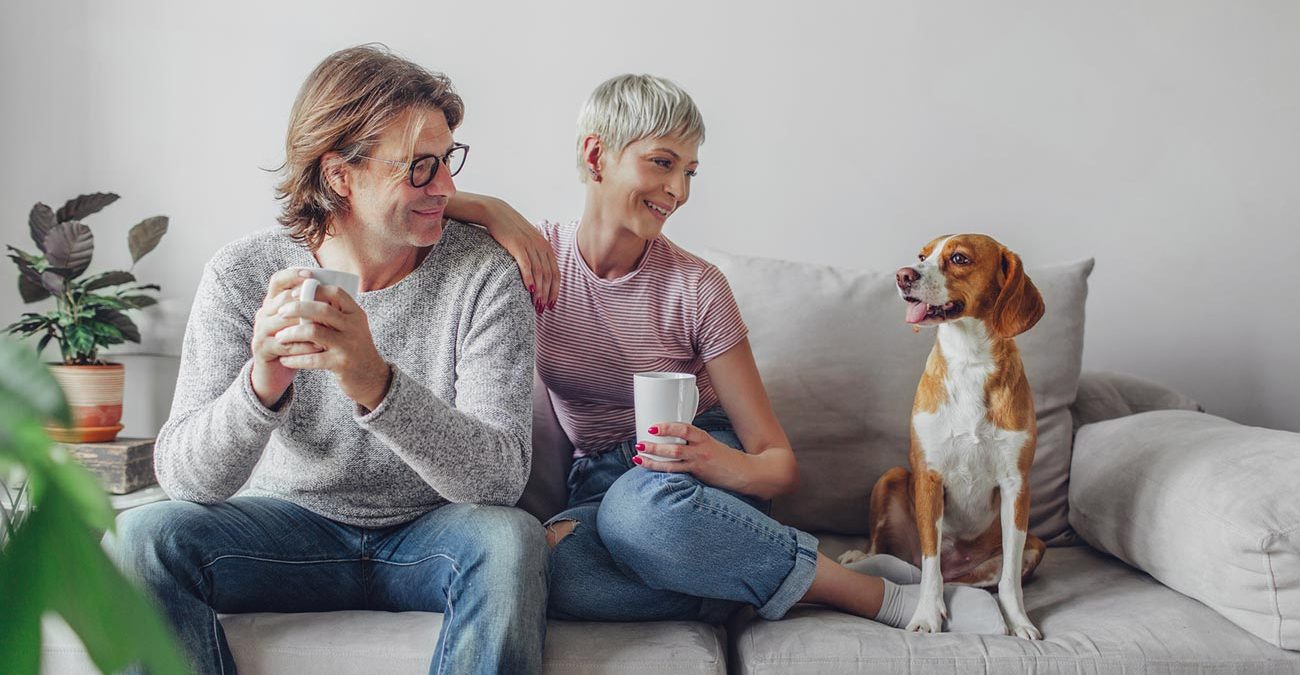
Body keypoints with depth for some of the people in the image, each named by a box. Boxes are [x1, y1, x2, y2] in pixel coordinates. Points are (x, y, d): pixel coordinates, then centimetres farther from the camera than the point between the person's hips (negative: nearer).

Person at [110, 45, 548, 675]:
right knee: (140, 538, -23)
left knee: (510, 538, -33)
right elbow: (186, 477, -17)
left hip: (430, 535, -1)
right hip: (295, 528, 1)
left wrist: (377, 383, -42)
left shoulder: (481, 274, -15)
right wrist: (262, 386, -39)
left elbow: (502, 476, -25)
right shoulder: (243, 274, -11)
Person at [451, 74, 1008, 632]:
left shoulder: (696, 287, -10)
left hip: (693, 469, -2)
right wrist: (494, 210, -21)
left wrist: (729, 466, -33)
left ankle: (885, 595, -25)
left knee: (640, 507, -41)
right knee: (546, 567, -37)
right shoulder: (540, 253, -5)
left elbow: (780, 464, -10)